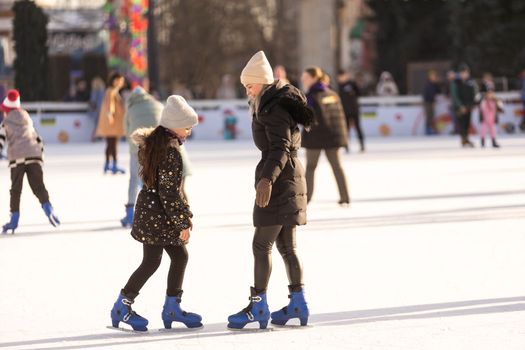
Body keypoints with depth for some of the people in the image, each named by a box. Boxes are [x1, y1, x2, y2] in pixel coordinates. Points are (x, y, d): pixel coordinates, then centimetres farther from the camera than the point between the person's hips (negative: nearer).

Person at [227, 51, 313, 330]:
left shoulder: (274, 110, -15)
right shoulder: (275, 104, 16)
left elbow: (280, 148, -27)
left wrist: (267, 179, -39)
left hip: (278, 181, -10)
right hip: (290, 178, 10)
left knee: (261, 245, -7)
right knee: (286, 246, 13)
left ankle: (258, 307, -6)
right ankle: (298, 303, 15)